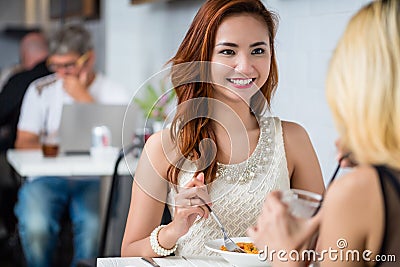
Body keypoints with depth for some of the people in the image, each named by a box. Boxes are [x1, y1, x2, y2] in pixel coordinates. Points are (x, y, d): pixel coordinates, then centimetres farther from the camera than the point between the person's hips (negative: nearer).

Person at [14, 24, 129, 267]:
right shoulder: (40, 90, 13)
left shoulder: (116, 95, 7)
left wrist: (83, 98, -7)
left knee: (96, 226, -34)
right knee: (35, 225, -32)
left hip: (95, 179, -1)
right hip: (47, 176, 1)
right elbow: (23, 143, 10)